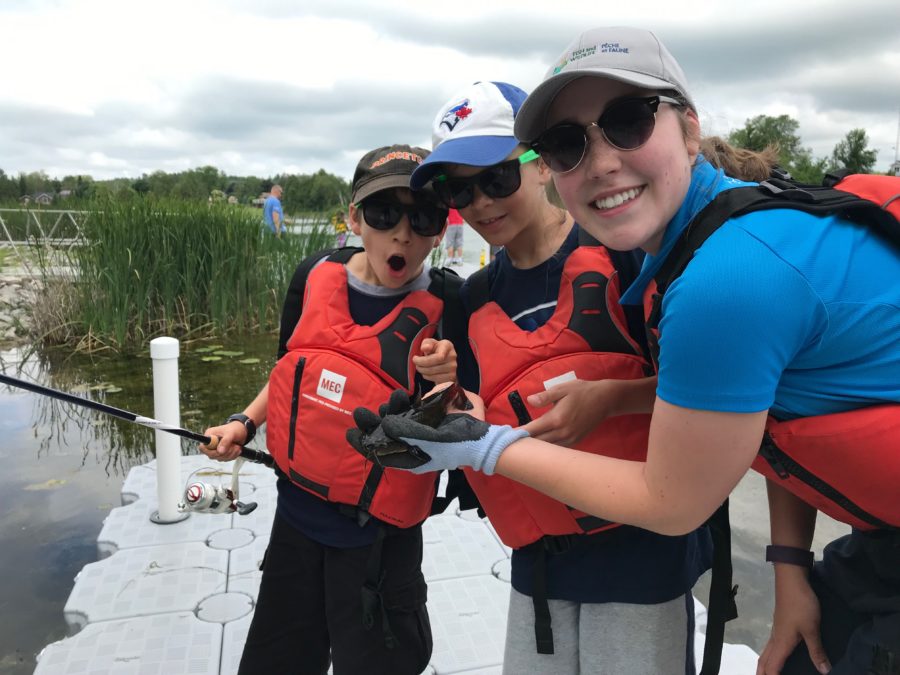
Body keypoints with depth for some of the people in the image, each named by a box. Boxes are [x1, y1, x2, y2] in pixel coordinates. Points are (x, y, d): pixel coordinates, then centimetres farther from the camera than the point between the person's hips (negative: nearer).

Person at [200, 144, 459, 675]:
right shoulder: (316, 277, -6)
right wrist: (245, 423, 0)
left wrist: (449, 384, -31)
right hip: (297, 511, 5)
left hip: (377, 537, -4)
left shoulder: (449, 308, -18)